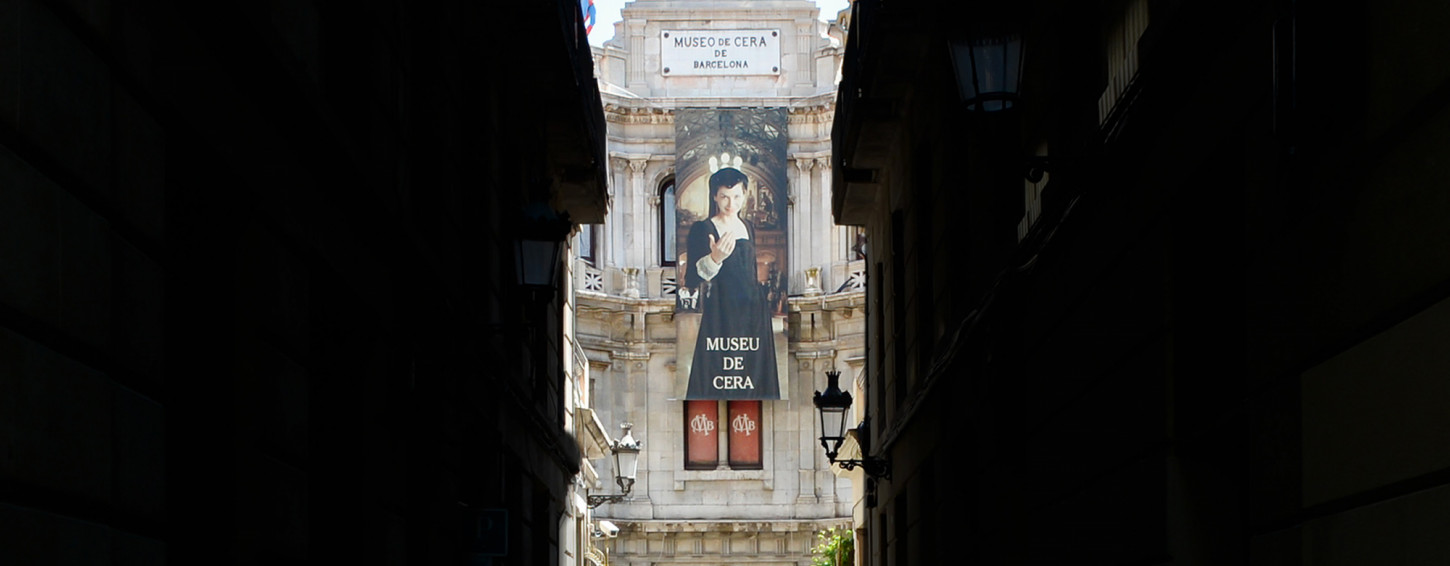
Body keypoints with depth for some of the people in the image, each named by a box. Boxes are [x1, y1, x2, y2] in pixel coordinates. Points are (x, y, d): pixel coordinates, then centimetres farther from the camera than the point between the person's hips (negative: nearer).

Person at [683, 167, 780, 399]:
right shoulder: (702, 229, -6)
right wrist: (714, 259, -27)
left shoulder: (748, 227, 12)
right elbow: (691, 280, -12)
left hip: (752, 313, 6)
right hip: (720, 316, -6)